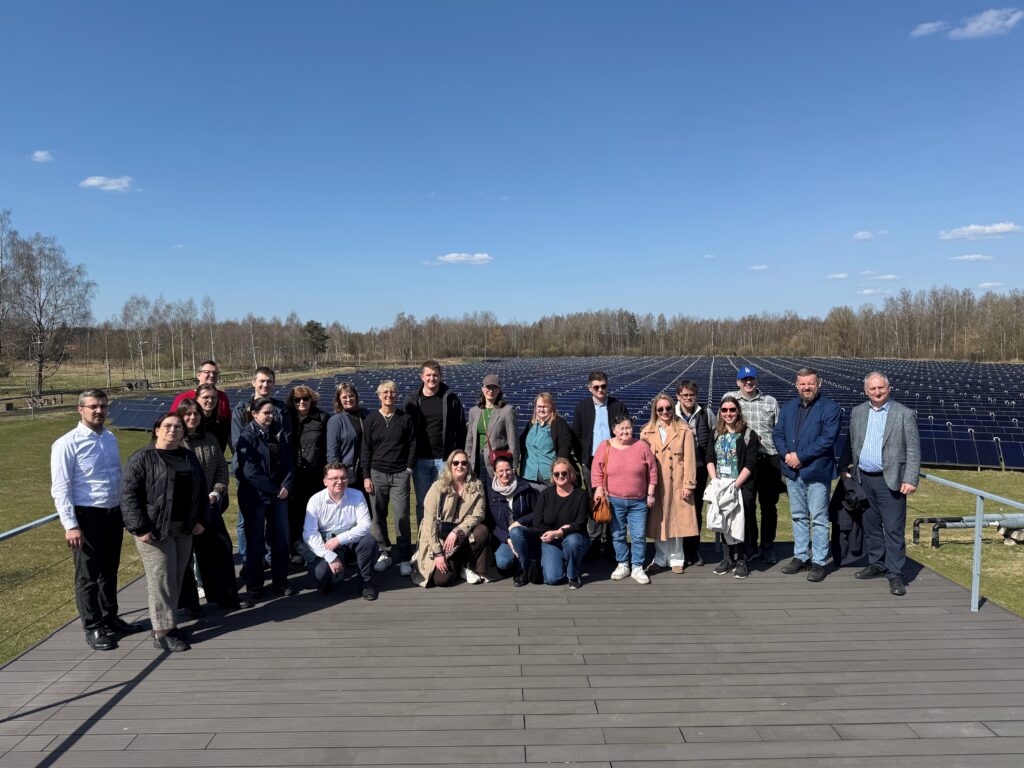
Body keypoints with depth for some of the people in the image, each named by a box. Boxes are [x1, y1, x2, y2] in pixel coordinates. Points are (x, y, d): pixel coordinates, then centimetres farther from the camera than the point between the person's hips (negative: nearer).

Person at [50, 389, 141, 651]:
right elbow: (60, 489, -15)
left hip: (114, 514, 7)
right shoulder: (67, 444, -13)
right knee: (88, 575, 6)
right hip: (87, 516, -6)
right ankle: (93, 628, 19)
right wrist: (70, 525, -19)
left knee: (109, 570, 19)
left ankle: (110, 618, 34)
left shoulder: (110, 438, 8)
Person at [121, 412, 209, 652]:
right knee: (161, 579, -5)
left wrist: (201, 519, 8)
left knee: (177, 577, 10)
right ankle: (163, 632, 1)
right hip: (155, 530, -6)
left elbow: (201, 489, 17)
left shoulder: (189, 457, 12)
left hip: (184, 529, 6)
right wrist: (140, 528, -16)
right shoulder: (142, 458, -7)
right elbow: (129, 494, -11)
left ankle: (166, 622, 22)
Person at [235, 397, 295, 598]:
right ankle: (254, 584, 19)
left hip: (279, 495, 5)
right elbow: (250, 471, -16)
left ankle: (280, 581, 18)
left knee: (281, 539, 7)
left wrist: (286, 486, -9)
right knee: (255, 541, 6)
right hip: (255, 496, -5)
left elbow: (288, 462, 6)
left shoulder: (279, 433, 7)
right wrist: (273, 489, -14)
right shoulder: (248, 436, -9)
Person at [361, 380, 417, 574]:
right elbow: (366, 449, 5)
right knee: (378, 516, 4)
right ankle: (385, 553, 18)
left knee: (402, 517, -3)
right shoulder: (371, 419, 4)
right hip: (377, 474, 1)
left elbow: (412, 445, 7)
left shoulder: (405, 418, 3)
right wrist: (366, 476, 1)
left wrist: (409, 468, -2)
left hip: (400, 474, -1)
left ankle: (404, 558, 5)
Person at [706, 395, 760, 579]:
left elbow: (750, 464, -10)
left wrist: (735, 485, -17)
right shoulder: (716, 434, 11)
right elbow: (710, 459, 8)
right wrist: (714, 480, -8)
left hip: (741, 487, -4)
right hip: (720, 486, 5)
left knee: (739, 522, -5)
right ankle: (727, 559, 19)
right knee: (723, 522, 8)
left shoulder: (748, 434, -5)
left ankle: (741, 561, 8)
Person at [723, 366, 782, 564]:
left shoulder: (771, 401, 10)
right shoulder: (729, 399, 6)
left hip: (770, 459, 1)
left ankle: (768, 547, 20)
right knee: (746, 505, 6)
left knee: (769, 506, 7)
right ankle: (749, 547, 19)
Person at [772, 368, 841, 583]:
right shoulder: (788, 407, 12)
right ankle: (800, 557, 26)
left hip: (816, 472, -6)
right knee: (798, 517, 15)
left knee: (819, 519, 1)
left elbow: (828, 438, -17)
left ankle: (818, 562, 10)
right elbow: (777, 433, 9)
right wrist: (786, 454, -10)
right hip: (792, 472, 6)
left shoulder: (829, 408, -7)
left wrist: (800, 456, -17)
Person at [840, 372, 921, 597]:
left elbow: (913, 451, -6)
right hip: (863, 479, 5)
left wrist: (910, 479, -12)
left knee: (894, 529, -3)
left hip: (890, 480, -4)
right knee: (871, 525, 14)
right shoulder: (857, 412, 9)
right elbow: (850, 445, 15)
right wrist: (844, 468, 10)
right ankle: (877, 564, 28)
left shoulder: (904, 414, -4)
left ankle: (895, 574, 5)